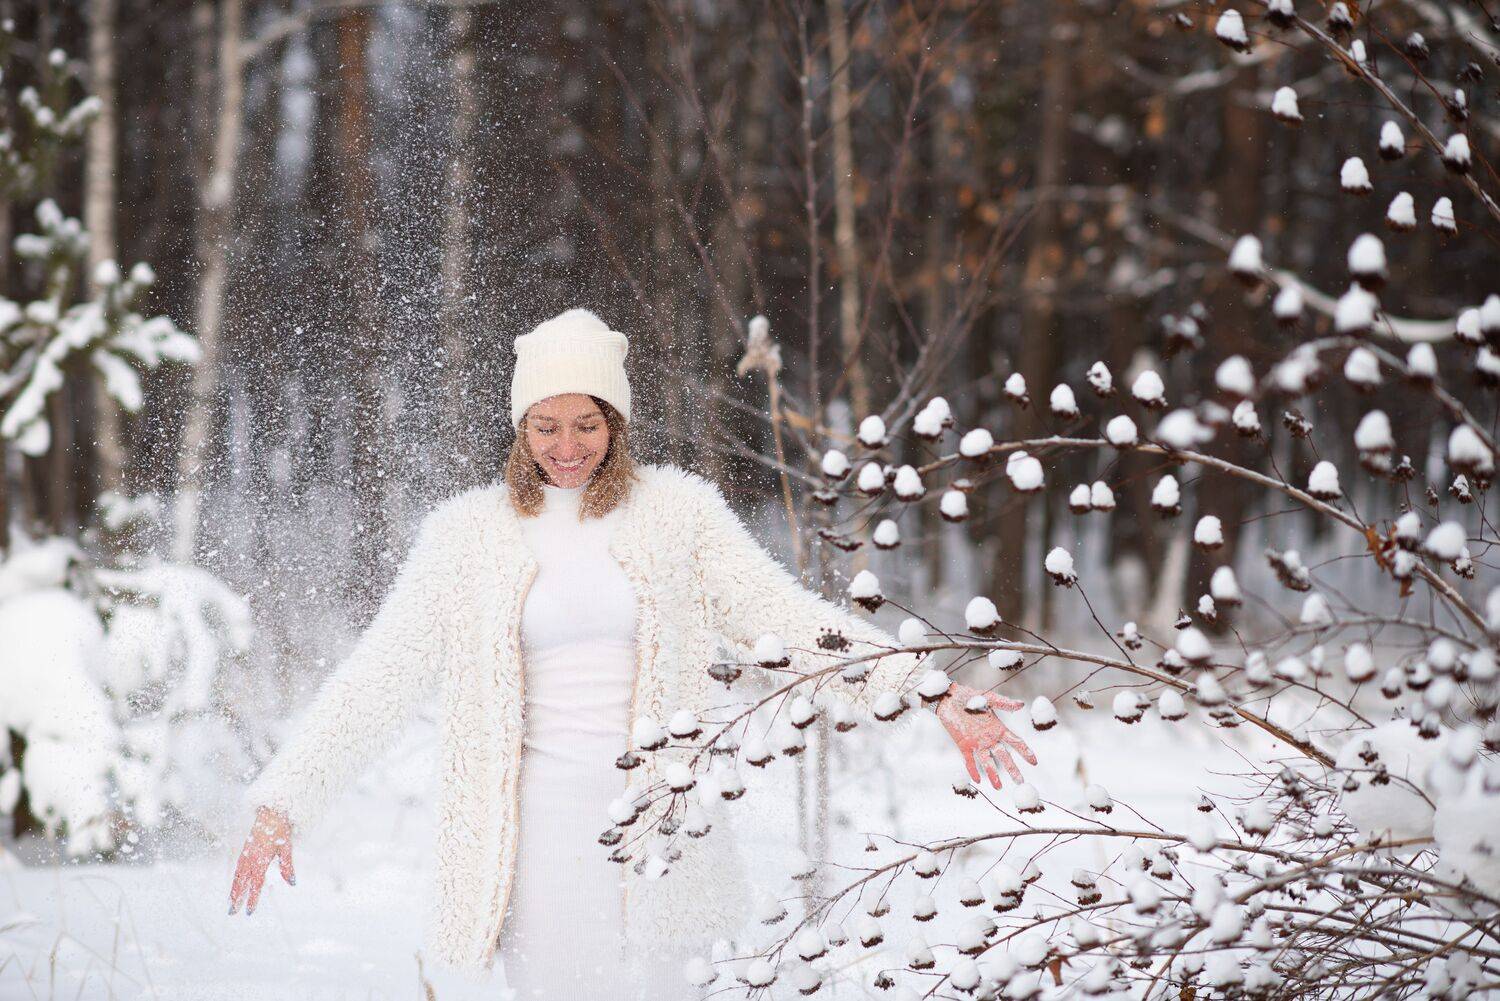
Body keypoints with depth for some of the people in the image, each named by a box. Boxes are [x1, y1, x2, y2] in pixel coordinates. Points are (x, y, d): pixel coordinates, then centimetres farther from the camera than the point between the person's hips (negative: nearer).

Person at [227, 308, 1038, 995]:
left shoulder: (677, 509, 4)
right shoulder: (470, 531, 3)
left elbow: (784, 615, -3)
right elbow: (382, 675, 2)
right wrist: (281, 804, -6)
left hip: (662, 822, 0)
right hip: (542, 829, 0)